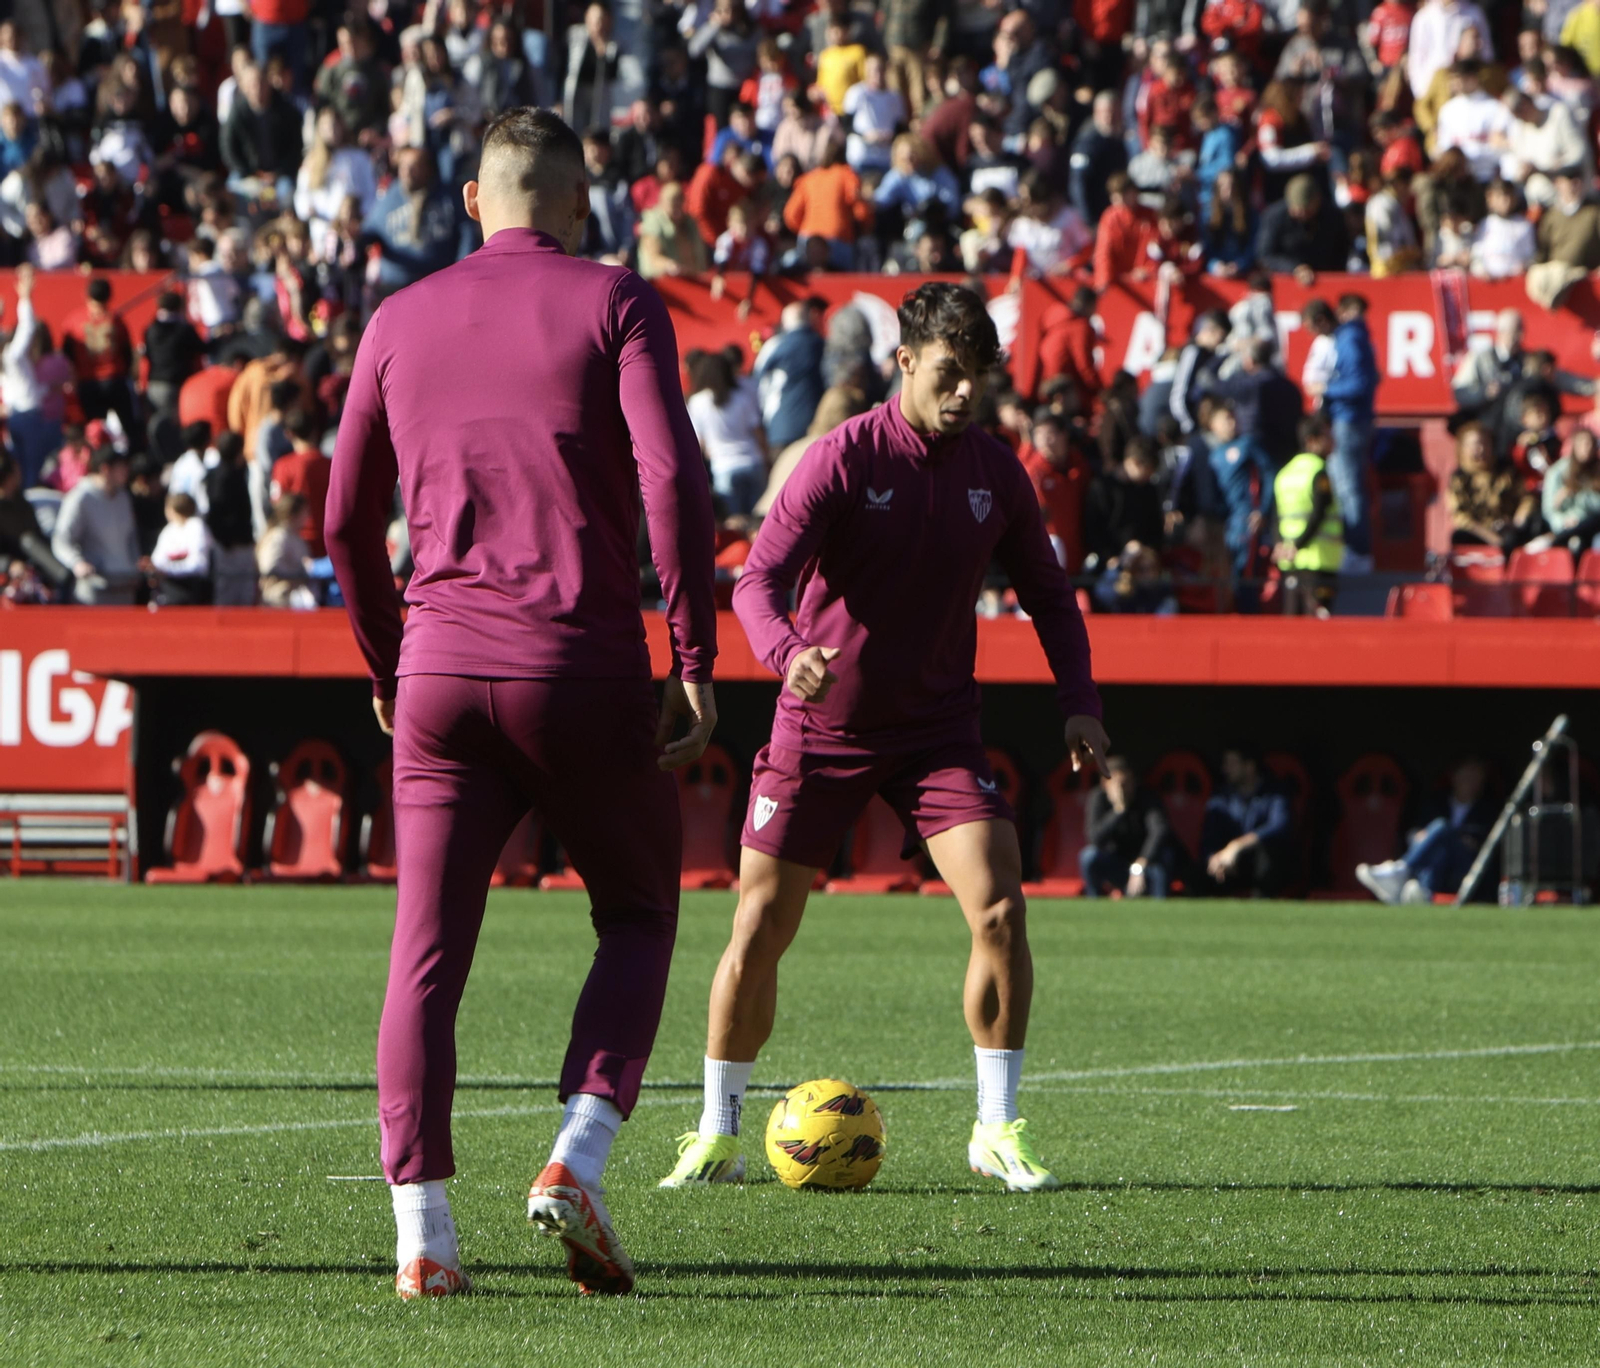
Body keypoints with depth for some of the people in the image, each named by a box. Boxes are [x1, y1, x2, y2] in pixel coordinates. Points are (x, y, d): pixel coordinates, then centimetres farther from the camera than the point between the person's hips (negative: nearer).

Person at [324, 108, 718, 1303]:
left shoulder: (401, 320, 13)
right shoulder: (615, 305, 2)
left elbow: (348, 518, 16)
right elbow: (672, 477, -11)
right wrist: (696, 663, -7)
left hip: (440, 665, 3)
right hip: (583, 665, -3)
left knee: (427, 952, 3)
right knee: (638, 920, 14)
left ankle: (423, 1235, -6)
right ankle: (578, 1161, -6)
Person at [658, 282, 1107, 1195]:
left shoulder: (996, 471, -1)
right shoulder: (845, 458, -14)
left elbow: (1047, 594, 11)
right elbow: (759, 580, -20)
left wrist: (1080, 702, -3)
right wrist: (786, 652, -41)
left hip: (938, 726, 2)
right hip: (821, 723, -2)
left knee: (1000, 910, -14)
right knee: (760, 930, -1)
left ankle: (998, 1128, -2)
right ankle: (718, 1136, 15)